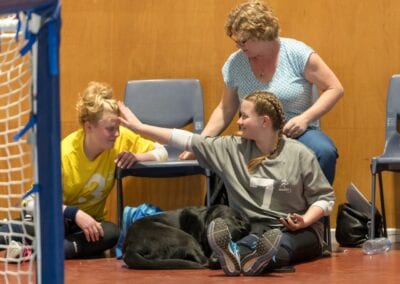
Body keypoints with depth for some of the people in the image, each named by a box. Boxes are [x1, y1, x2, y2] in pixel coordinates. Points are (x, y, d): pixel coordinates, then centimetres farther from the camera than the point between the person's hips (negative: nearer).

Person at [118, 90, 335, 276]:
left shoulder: (300, 155, -1)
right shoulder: (233, 149, 7)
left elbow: (324, 197, 2)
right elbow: (188, 141, 7)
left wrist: (304, 221, -17)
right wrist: (139, 127, 5)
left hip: (296, 230, -2)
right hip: (254, 229, 2)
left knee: (281, 244, -39)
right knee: (254, 241, -36)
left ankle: (248, 257, -70)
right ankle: (235, 255, -70)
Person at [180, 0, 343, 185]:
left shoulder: (297, 54, -9)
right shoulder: (235, 64, 1)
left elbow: (334, 89, -5)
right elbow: (225, 110, 12)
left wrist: (305, 118, -18)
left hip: (298, 133, -2)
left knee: (324, 152, -36)